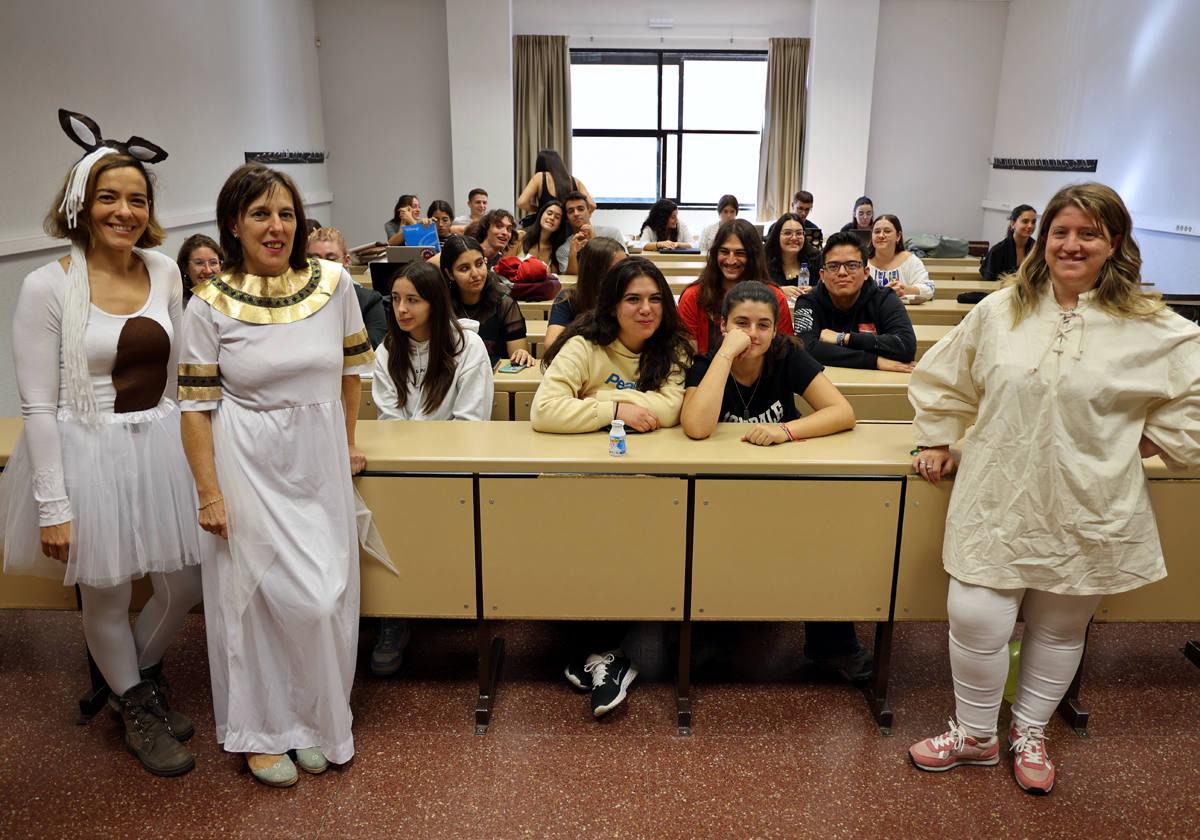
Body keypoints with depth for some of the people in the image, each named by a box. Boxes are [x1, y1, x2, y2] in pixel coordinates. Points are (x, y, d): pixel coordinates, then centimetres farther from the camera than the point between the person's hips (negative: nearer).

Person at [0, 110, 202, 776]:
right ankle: (134, 706, 39)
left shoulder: (165, 272, 1)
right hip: (87, 452, -4)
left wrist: (186, 446, 12)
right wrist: (54, 506, -12)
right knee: (105, 597, 13)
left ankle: (144, 672, 44)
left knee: (186, 584, 13)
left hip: (160, 446, 4)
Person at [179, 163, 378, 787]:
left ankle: (313, 719, 31)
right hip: (249, 465, -2)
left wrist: (348, 441, 12)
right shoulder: (209, 306, -8)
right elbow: (196, 405, -6)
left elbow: (353, 363, 10)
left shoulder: (333, 283, -2)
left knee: (323, 594, 8)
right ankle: (260, 731, 26)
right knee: (256, 592, 6)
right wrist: (209, 491, -9)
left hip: (319, 460, 3)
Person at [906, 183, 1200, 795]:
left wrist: (1143, 440, -1)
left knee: (1060, 626, 15)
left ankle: (1030, 732, 40)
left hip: (1087, 512, 0)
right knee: (976, 618, -3)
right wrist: (935, 441, 11)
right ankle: (974, 734, 23)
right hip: (998, 499, 1)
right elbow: (942, 379, 14)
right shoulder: (999, 311, 3)